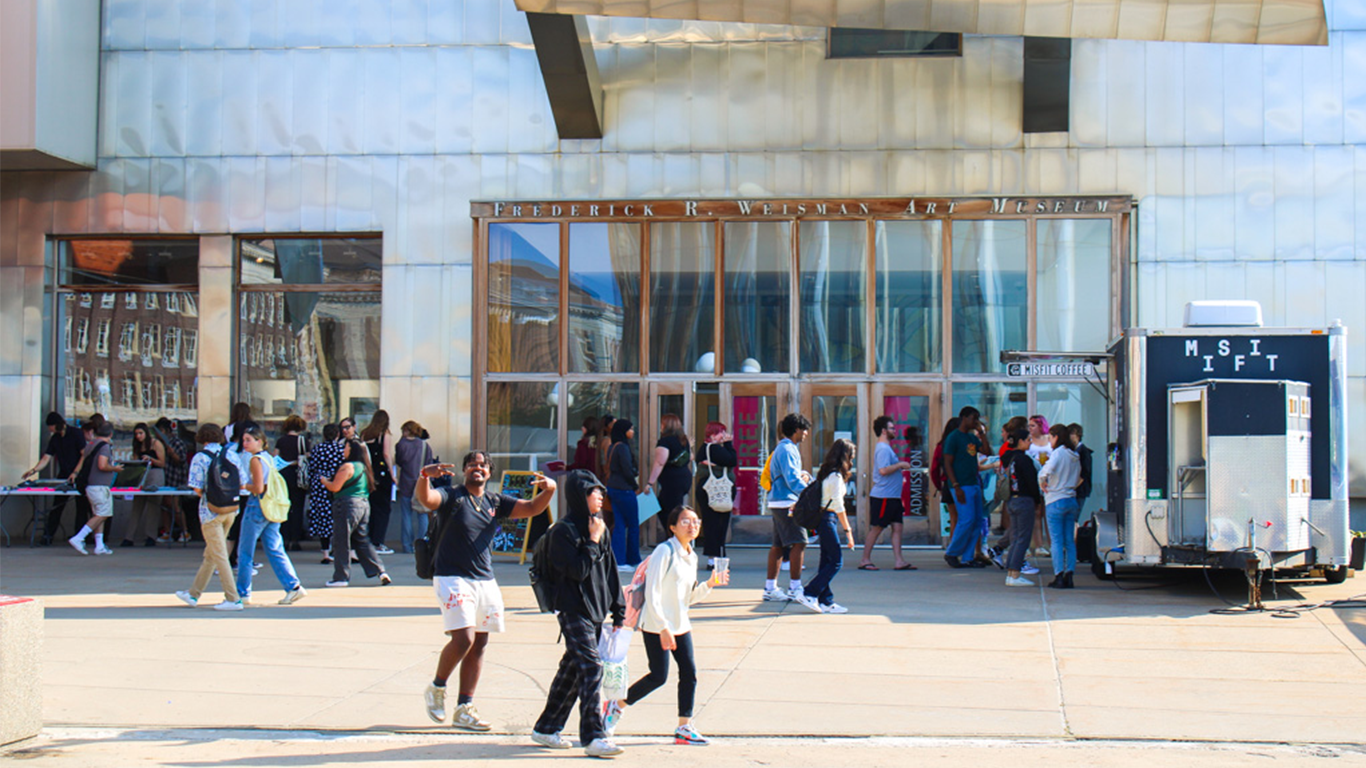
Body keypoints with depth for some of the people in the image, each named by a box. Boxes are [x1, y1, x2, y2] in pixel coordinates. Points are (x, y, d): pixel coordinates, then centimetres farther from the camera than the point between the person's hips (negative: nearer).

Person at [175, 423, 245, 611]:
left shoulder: (200, 458, -8)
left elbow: (197, 489, -12)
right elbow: (242, 485, 3)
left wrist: (205, 493, 8)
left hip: (211, 510, -6)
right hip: (230, 509, 6)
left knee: (219, 555, -1)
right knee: (210, 554, 15)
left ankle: (233, 599, -4)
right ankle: (193, 594, 26)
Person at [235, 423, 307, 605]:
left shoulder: (255, 460, -13)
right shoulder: (269, 457, 12)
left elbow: (258, 488, -19)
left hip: (257, 506, -8)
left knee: (245, 551, 4)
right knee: (275, 550, 7)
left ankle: (242, 592, 10)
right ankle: (293, 586, -3)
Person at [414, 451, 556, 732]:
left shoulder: (495, 502, 12)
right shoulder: (452, 496, -4)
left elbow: (531, 508, 10)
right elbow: (426, 499, -23)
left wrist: (549, 490, -10)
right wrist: (424, 476, -44)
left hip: (485, 580, 6)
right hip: (452, 579, -6)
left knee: (479, 645, 7)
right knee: (463, 638, -17)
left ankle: (464, 709, 14)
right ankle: (437, 688, 8)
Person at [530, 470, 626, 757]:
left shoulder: (599, 528, 14)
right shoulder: (563, 531, -10)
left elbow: (611, 571, 17)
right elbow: (578, 570, -18)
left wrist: (618, 611, 14)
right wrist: (593, 541, -12)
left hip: (596, 612, 8)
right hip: (574, 612, -8)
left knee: (572, 669, 12)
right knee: (591, 668, -15)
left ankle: (546, 728, 22)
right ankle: (593, 736, -16)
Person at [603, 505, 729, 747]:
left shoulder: (691, 557, 13)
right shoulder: (665, 551, -13)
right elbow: (652, 593, -17)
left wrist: (710, 584, 3)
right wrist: (663, 628, -21)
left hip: (680, 625, 8)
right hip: (656, 626, -8)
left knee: (689, 672, 0)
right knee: (659, 675, -9)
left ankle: (684, 727, 10)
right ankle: (616, 707, 11)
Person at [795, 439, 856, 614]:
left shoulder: (826, 472, 12)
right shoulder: (836, 476, -15)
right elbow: (838, 505, -17)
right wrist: (848, 531, -15)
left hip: (822, 518, 9)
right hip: (827, 519, -9)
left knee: (827, 561, 10)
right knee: (836, 561, -6)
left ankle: (826, 602, 12)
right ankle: (809, 594, -7)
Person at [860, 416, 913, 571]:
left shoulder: (887, 448, 18)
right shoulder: (883, 449, -15)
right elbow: (883, 470, -25)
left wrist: (900, 467, 16)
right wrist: (900, 465, -16)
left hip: (892, 497, 10)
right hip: (883, 496, -10)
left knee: (897, 527, 4)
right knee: (876, 528, -3)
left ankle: (898, 561, 2)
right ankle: (865, 560, 4)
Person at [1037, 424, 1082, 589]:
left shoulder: (1058, 453, -11)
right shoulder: (1074, 456, 11)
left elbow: (1047, 470, -28)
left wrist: (1042, 482, -10)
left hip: (1056, 501, -7)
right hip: (1072, 500, 7)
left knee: (1056, 540, -4)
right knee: (1070, 541, 9)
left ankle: (1059, 577, -7)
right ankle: (1069, 576, 8)